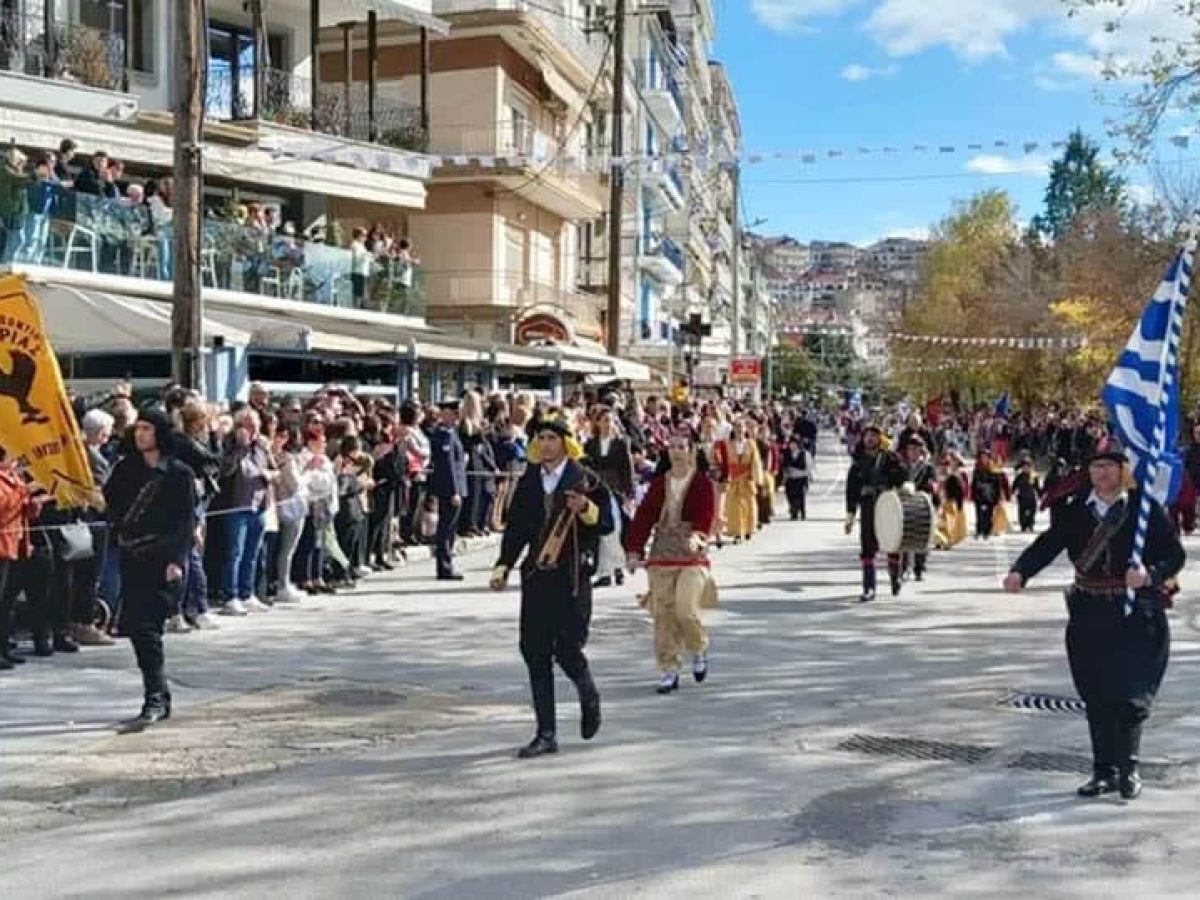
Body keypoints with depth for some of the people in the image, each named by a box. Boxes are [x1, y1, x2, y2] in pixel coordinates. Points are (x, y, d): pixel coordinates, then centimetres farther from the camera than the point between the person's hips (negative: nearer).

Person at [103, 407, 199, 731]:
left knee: (145, 626, -14)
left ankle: (155, 700, -13)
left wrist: (177, 560, -15)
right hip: (133, 558, 5)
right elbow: (108, 503, 15)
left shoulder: (179, 473, -2)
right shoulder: (125, 469, 12)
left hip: (164, 559, -5)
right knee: (140, 628, 5)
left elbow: (187, 521, -6)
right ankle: (159, 699, 15)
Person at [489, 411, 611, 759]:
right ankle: (546, 734, 11)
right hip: (536, 575, 4)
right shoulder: (528, 481, 11)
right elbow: (516, 528, 14)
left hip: (573, 576, -4)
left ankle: (589, 697, 28)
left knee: (567, 649, -7)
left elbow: (608, 523, -2)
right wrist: (503, 566, 5)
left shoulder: (585, 480, 0)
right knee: (535, 652, 2)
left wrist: (587, 509, -21)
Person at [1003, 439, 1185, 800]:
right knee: (1096, 699, 8)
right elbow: (1048, 544, -5)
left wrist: (1150, 573, -23)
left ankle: (1128, 768, 14)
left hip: (1137, 615, -3)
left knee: (1131, 695, -4)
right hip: (1089, 615, 3)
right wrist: (1020, 572, -22)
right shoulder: (1076, 513, 5)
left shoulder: (1146, 508, -2)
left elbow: (1175, 554, -2)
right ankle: (1105, 770, 20)